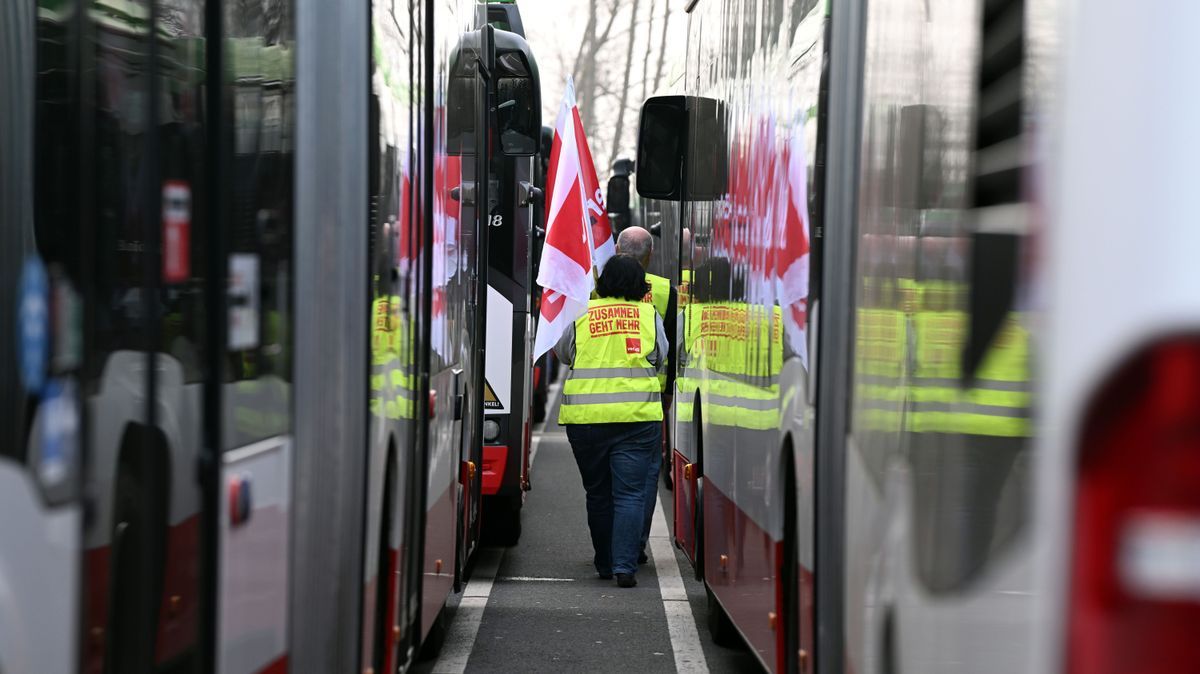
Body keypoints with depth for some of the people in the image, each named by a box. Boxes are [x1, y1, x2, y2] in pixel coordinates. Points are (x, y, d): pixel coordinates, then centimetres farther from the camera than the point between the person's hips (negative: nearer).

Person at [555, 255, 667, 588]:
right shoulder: (649, 314, 4)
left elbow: (562, 352, 19)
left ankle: (605, 563, 23)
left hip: (585, 418, 1)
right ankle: (625, 566, -11)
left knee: (598, 494, 14)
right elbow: (660, 358, 17)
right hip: (637, 416, -1)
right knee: (630, 494, 0)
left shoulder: (582, 314, 4)